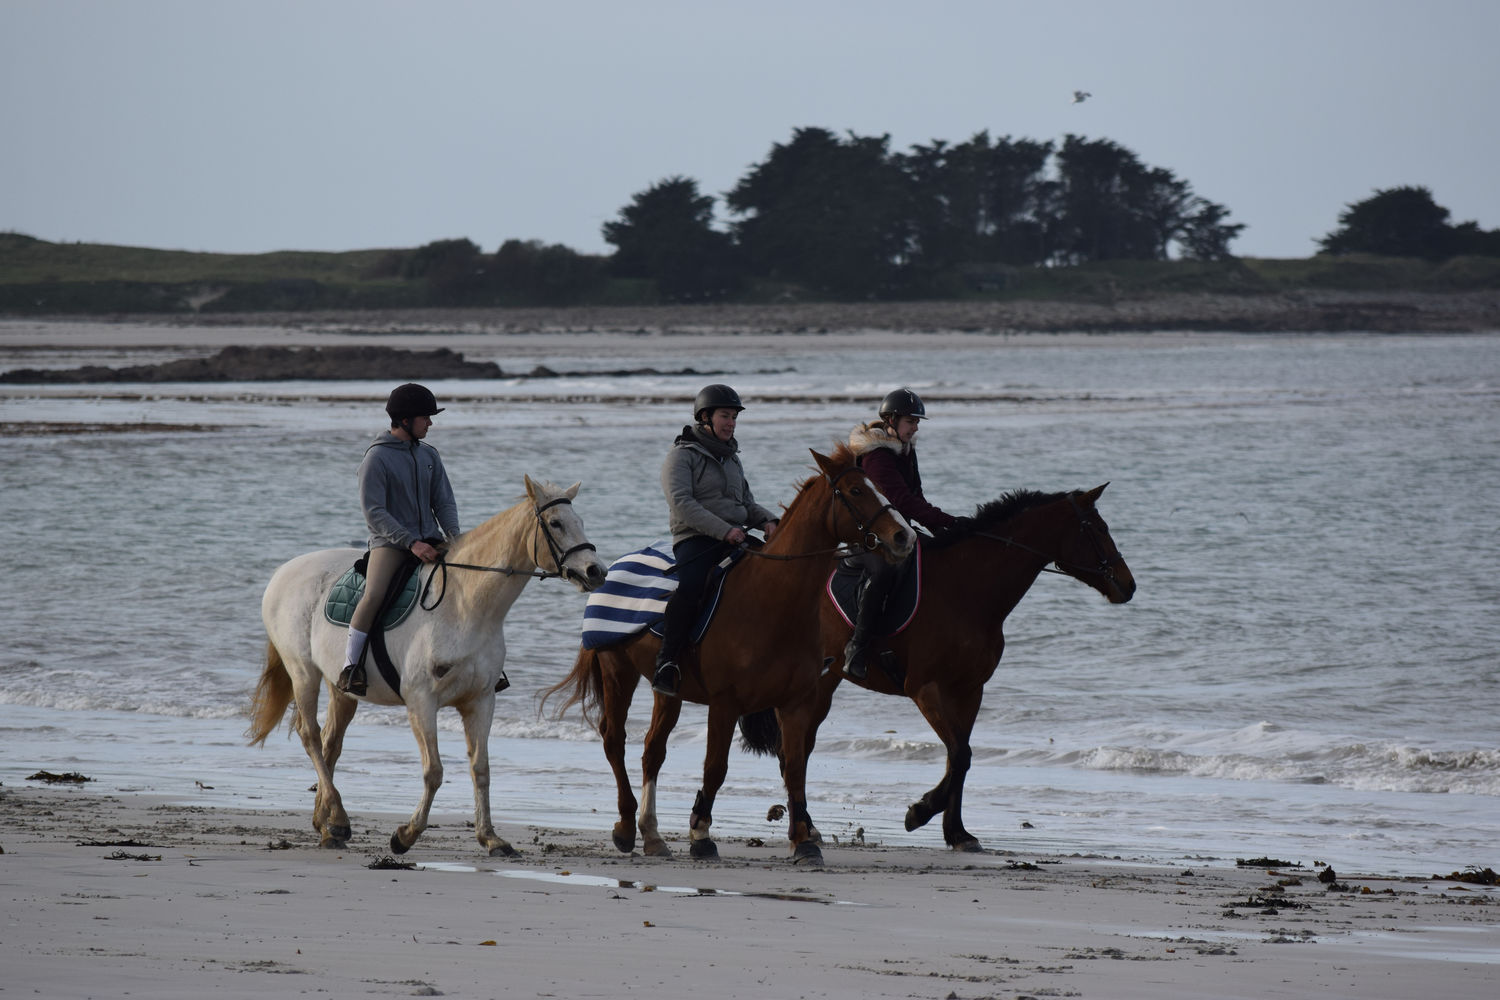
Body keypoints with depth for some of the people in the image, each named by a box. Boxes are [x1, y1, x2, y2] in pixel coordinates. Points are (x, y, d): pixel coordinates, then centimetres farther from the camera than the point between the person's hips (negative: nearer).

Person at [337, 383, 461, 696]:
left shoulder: (429, 456, 12)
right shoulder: (377, 457, -8)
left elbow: (443, 502, 13)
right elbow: (373, 512, -14)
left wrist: (453, 536, -8)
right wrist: (411, 543, -22)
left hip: (429, 540, 6)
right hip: (390, 541, -6)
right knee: (374, 594, -30)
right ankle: (350, 664, -18)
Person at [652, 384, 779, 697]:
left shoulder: (732, 459, 23)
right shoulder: (682, 455, 0)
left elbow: (747, 504, 30)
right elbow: (682, 504, -13)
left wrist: (765, 520, 6)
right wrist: (723, 530, -22)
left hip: (734, 538, 7)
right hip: (695, 539, -7)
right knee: (691, 586, -35)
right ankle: (665, 663, -33)